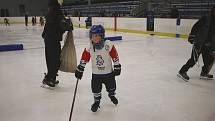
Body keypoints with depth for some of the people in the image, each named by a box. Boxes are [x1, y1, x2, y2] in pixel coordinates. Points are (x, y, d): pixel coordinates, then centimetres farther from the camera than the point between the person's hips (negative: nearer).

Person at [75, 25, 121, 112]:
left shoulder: (108, 45, -17)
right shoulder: (89, 47, -11)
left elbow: (115, 56, -9)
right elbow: (84, 59, -1)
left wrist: (117, 67, -6)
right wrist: (79, 69, 0)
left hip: (108, 72, -1)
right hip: (96, 73, 1)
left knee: (111, 86, 16)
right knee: (95, 89, 2)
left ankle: (112, 95, 49)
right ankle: (97, 101, 30)